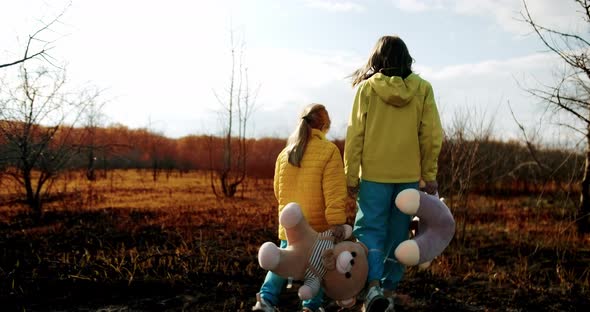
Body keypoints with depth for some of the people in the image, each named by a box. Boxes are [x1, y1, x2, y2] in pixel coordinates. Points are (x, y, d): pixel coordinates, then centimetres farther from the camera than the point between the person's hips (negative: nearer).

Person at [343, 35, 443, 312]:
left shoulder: (367, 87, -4)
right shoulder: (422, 89, 0)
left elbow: (355, 134, -5)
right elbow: (432, 136, 0)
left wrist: (351, 176, 2)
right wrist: (429, 175, 9)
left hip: (374, 174, -2)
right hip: (409, 175, 2)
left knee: (370, 228, 6)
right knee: (398, 233, 11)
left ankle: (374, 284, -13)